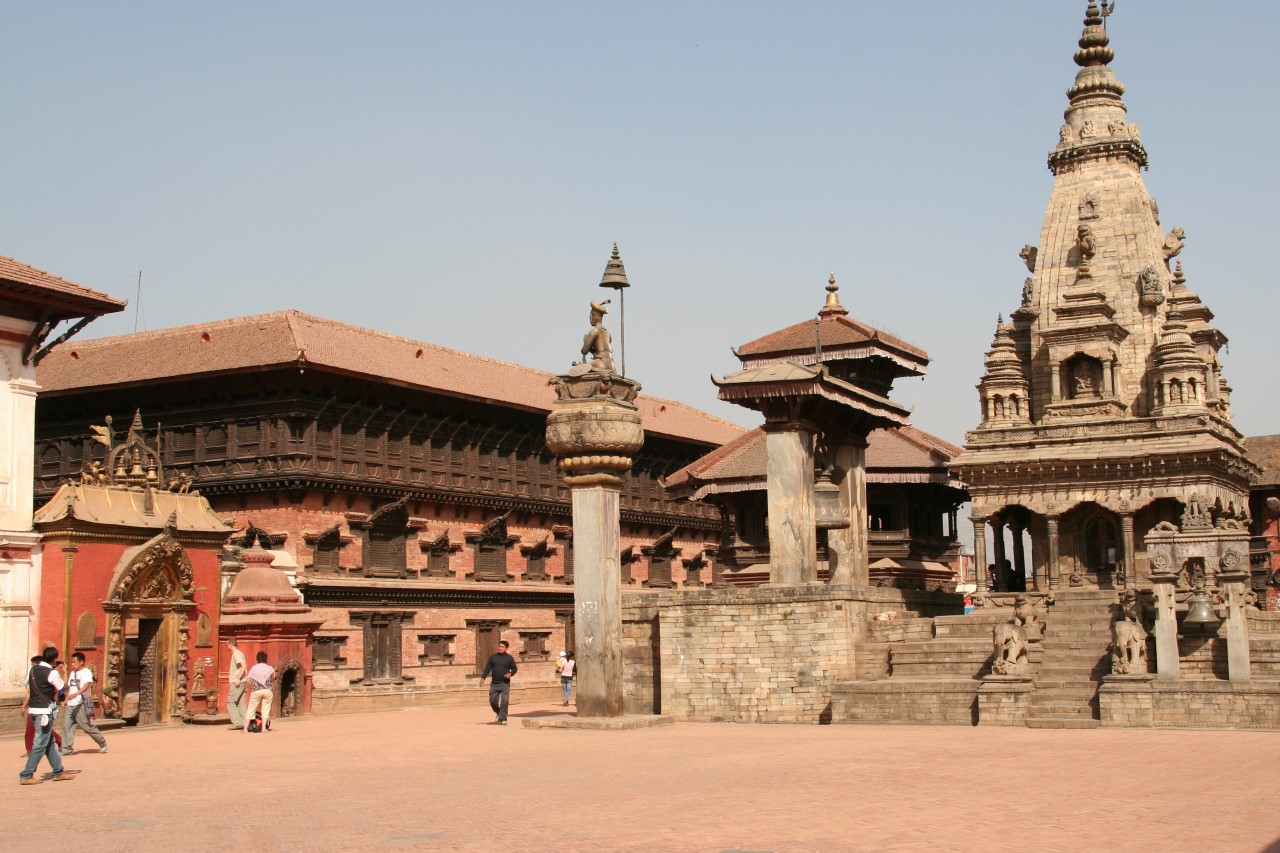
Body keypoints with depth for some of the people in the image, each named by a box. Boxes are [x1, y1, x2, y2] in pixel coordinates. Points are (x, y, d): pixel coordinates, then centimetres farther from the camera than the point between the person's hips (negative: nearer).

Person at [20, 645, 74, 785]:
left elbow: (29, 689, 13)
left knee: (49, 742, 15)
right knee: (40, 744, -3)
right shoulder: (52, 673, -14)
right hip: (45, 710, -8)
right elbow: (63, 687, -1)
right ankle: (26, 776, -4)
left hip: (33, 709, 8)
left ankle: (58, 772, 23)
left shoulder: (33, 669, 7)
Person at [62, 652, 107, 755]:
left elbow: (87, 685, -23)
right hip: (70, 704, 7)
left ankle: (102, 743, 14)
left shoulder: (86, 672, -7)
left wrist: (76, 694, -38)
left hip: (80, 704, -7)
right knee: (66, 725, -2)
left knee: (87, 726, -3)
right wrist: (66, 699, 14)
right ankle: (67, 749, 1)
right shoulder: (73, 673, 19)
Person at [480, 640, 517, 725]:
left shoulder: (509, 658, 2)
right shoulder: (493, 657, 7)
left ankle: (502, 719, -4)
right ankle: (499, 713, 30)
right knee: (492, 701, 4)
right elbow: (488, 668, 6)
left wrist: (510, 674, -14)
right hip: (494, 684, 3)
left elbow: (514, 668, 7)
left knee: (504, 702, -8)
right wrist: (483, 677, -6)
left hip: (505, 684, -3)